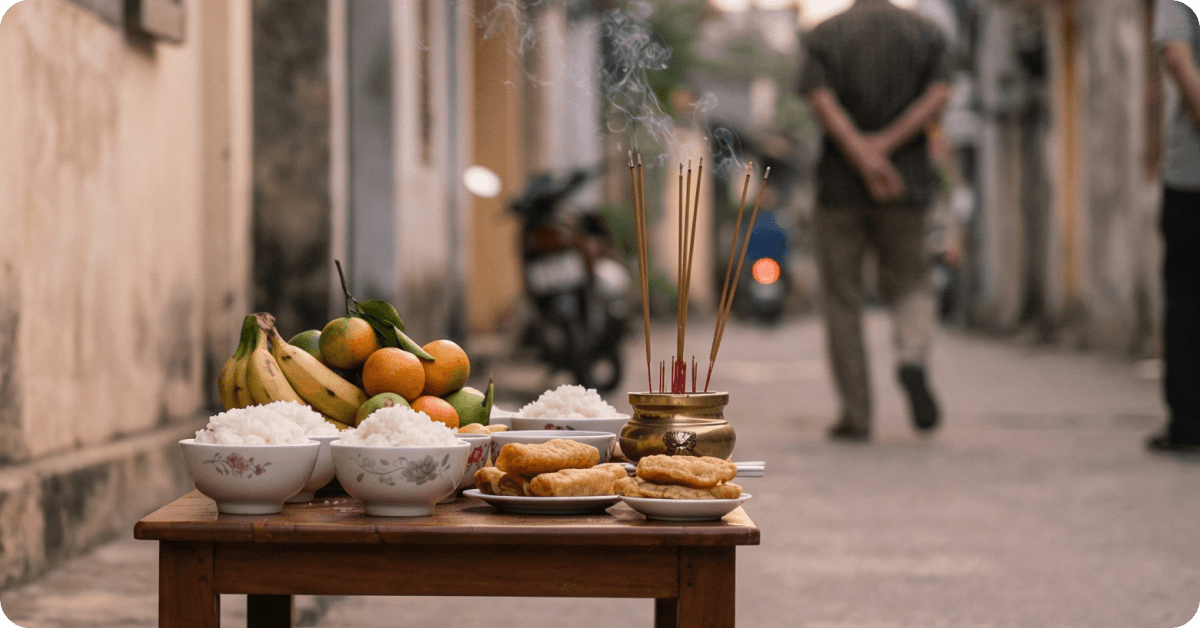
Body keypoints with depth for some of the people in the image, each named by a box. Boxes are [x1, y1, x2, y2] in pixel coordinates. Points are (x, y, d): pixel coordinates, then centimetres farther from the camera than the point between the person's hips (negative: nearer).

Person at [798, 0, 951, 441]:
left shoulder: (823, 36, 1)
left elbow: (821, 103, -14)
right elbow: (938, 97, -10)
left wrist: (865, 161, -23)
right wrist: (885, 145, -16)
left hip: (840, 186, -1)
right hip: (910, 182, 1)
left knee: (842, 301, 8)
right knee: (910, 287, 14)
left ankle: (856, 416, 6)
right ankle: (913, 359, -16)